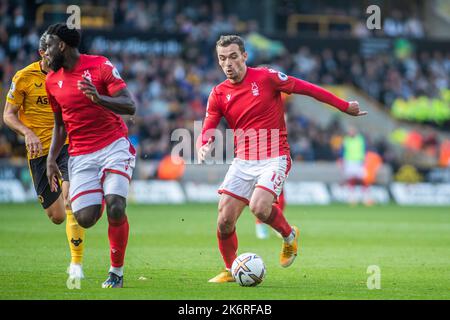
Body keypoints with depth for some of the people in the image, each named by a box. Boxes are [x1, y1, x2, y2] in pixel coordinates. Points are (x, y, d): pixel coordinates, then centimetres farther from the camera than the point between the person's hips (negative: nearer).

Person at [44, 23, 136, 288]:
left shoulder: (100, 65, -6)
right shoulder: (52, 80, 9)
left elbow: (130, 107, -12)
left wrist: (99, 99, -29)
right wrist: (51, 159, 8)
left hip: (114, 147, -4)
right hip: (81, 155, 4)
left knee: (116, 208, -21)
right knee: (85, 218, -14)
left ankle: (117, 273, -4)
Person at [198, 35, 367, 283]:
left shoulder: (266, 77, -6)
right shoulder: (219, 94, 4)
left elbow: (305, 88, 0)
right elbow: (208, 131, 5)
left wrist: (344, 107, 3)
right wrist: (204, 147, -20)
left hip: (274, 158, -4)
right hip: (243, 161, 4)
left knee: (259, 207, -27)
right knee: (225, 219, -6)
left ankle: (289, 235, 6)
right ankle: (230, 270, 18)